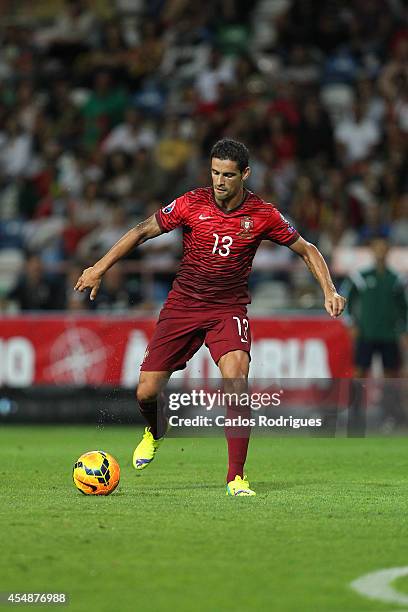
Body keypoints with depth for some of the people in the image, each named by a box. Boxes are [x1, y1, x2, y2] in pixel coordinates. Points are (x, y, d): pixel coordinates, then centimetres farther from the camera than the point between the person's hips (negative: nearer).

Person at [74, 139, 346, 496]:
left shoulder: (263, 215, -8)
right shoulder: (192, 204, -9)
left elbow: (306, 249, 6)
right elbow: (143, 231, 1)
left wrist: (329, 290, -7)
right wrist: (100, 268, -3)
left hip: (229, 309, -1)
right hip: (182, 305, 1)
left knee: (236, 379, -27)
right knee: (146, 393, -4)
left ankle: (236, 478, -20)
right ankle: (156, 432, 36)